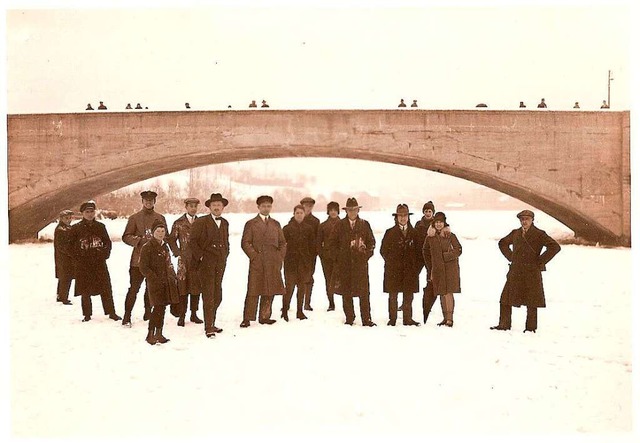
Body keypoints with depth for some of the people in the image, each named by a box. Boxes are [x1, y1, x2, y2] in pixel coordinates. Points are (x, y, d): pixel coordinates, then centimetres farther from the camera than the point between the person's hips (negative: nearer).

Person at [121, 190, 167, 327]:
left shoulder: (160, 218, 12)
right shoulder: (134, 218, 4)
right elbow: (126, 237, 0)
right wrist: (139, 241, -16)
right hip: (138, 259, -3)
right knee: (134, 288, -5)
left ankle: (148, 313, 22)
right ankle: (127, 317, 1)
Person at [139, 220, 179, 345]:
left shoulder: (165, 247, 15)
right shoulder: (146, 248, -7)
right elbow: (143, 268, -11)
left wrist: (174, 278, 10)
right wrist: (155, 280, -17)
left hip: (167, 283, 7)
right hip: (156, 284, -7)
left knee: (162, 308, 10)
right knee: (158, 308, -9)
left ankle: (159, 334, 19)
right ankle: (150, 335, 1)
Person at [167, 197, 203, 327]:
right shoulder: (178, 223, 3)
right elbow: (171, 239, 7)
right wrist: (177, 253, -1)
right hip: (184, 260, -2)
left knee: (196, 287, 5)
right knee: (183, 287, -2)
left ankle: (194, 314, 14)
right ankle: (182, 315, 6)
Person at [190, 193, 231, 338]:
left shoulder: (225, 223, 15)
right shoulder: (201, 222, -3)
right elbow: (193, 241, -5)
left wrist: (224, 256, 12)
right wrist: (200, 257, -9)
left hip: (220, 264, 6)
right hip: (206, 264, -5)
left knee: (217, 296, 8)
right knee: (208, 296, -7)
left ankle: (211, 324, 20)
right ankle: (208, 327, -2)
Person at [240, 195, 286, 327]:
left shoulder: (276, 224, 17)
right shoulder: (250, 224, 6)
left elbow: (282, 243, 18)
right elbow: (245, 243, -1)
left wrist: (280, 257, 5)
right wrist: (254, 256, -10)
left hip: (273, 264, 4)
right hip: (257, 263, -4)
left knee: (269, 292, 5)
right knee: (253, 292, -5)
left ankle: (264, 317, 15)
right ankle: (247, 319, 1)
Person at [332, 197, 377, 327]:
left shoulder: (364, 224, 8)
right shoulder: (340, 225, 7)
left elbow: (371, 242, 12)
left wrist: (366, 255, 1)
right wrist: (338, 257, 3)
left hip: (361, 262, 0)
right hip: (344, 263, 1)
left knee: (364, 292, -4)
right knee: (346, 293, 3)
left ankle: (366, 319, 1)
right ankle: (349, 318, 13)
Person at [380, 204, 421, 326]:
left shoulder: (414, 233, 9)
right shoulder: (390, 233, 3)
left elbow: (419, 251, 12)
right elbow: (383, 250, 6)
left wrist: (417, 267, 4)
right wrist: (391, 263, 1)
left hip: (410, 270, 2)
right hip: (393, 270, -2)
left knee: (408, 296, 4)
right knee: (393, 296, 2)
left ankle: (408, 319, 14)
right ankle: (392, 319, 10)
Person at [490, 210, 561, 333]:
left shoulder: (539, 234, -5)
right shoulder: (515, 233, 11)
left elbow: (555, 247, -12)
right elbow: (502, 243, 27)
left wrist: (540, 261, -10)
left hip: (531, 273, -5)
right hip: (515, 273, 5)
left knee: (531, 302, 2)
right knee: (505, 299, 5)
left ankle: (531, 328, 12)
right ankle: (504, 325, 15)